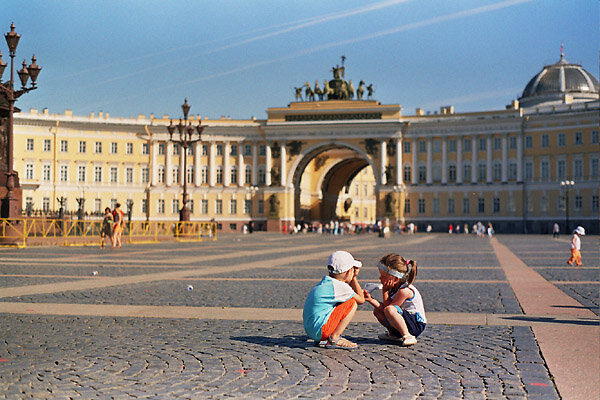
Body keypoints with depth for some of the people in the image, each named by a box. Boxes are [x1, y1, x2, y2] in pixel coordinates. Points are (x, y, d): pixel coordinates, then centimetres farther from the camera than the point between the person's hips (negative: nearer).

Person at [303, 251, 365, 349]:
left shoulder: (325, 282, 15)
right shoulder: (340, 286, -12)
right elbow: (361, 300, 5)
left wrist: (353, 277, 19)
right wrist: (353, 278, 13)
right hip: (321, 329, -9)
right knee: (353, 303, -4)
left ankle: (320, 340, 17)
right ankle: (334, 339, -7)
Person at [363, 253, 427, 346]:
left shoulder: (405, 290, -23)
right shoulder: (394, 288, 5)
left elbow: (388, 307, -20)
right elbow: (383, 307, 2)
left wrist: (385, 291, -15)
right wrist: (371, 299, -9)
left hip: (417, 324, -10)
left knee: (390, 310, -32)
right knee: (377, 311, 10)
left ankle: (408, 336, -24)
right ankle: (394, 334, 14)